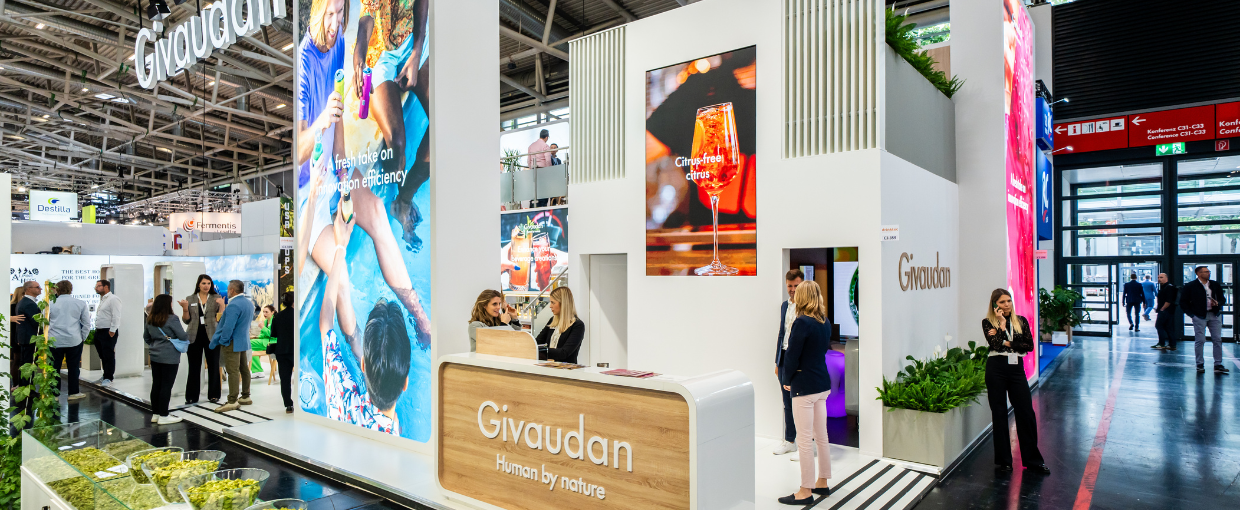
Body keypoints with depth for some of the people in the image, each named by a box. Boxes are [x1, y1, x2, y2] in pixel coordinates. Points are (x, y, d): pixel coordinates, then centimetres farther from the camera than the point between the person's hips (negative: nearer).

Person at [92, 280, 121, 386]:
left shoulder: (113, 299, -11)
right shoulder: (102, 299, 19)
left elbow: (116, 316, -17)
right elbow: (99, 316, 24)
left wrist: (112, 330, -20)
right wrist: (96, 330, 17)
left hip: (108, 332, -10)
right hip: (99, 332, 10)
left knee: (108, 356, -5)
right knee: (102, 356, 14)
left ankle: (108, 378, -1)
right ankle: (105, 376, 22)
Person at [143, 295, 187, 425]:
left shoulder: (150, 320, 7)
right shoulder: (172, 319, -15)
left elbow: (146, 337, 18)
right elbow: (183, 336, -12)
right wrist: (188, 336, 9)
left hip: (155, 357, 7)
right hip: (169, 358, -7)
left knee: (156, 385, 13)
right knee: (166, 386, -2)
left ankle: (155, 414, 20)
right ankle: (163, 416, 2)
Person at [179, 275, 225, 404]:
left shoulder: (216, 298, 3)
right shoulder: (190, 299, 6)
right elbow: (186, 321, 7)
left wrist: (222, 305, -18)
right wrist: (185, 308, -9)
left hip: (212, 336, -1)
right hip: (195, 336, 1)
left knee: (213, 366, 5)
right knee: (194, 367, 6)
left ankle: (213, 395, 15)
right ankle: (192, 397, 16)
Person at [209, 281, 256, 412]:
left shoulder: (233, 305, -21)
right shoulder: (249, 303, 10)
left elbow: (228, 327, -23)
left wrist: (222, 341, -11)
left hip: (233, 342, -10)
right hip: (244, 341, 10)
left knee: (233, 371, -7)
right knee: (244, 369, 14)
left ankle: (232, 401, -4)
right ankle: (246, 397, 22)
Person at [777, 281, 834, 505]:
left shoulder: (802, 323, -19)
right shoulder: (825, 323, 7)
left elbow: (791, 356, -17)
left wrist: (786, 381, 0)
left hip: (804, 386, -9)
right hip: (823, 383, 9)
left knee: (804, 440, 0)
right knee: (821, 436, 17)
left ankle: (806, 491, 9)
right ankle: (822, 482, 29)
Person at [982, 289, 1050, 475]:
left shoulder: (1021, 321, 9)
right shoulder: (988, 322, 0)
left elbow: (1029, 345, 0)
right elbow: (995, 344, -16)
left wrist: (1007, 344, -9)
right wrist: (1002, 323, -11)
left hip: (1017, 369, 3)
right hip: (996, 370, -2)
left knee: (1026, 413, 3)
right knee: (999, 414, 4)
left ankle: (1032, 459, 17)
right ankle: (1003, 460, 15)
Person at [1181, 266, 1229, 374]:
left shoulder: (1215, 285, 11)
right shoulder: (1190, 286, -3)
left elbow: (1223, 299, 17)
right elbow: (1183, 302, -1)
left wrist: (1217, 303, -5)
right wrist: (1191, 313, -6)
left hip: (1215, 315, 4)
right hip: (1199, 316, -4)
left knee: (1218, 340, 4)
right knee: (1200, 341, -2)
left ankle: (1218, 365, 10)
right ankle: (1200, 365, 6)